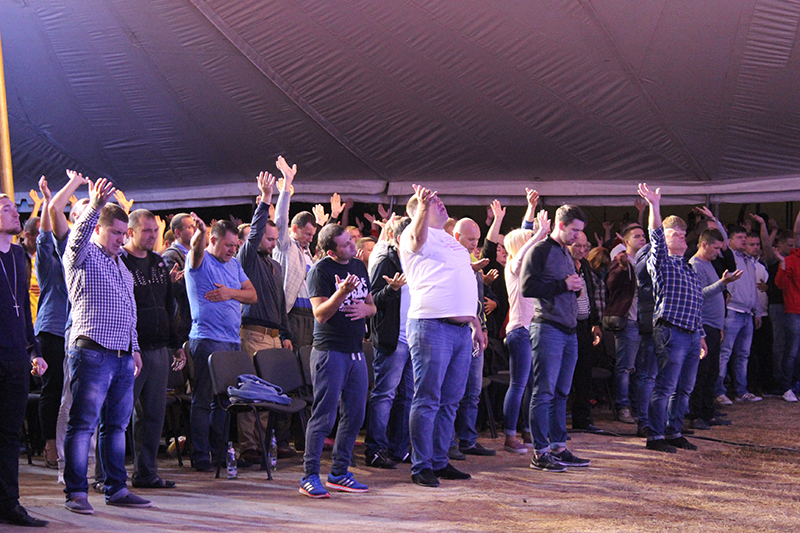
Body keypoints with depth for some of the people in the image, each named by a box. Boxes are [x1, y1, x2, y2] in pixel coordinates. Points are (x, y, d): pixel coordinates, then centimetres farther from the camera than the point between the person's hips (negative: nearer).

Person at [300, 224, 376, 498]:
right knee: (324, 415, -8)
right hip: (329, 349, -7)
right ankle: (310, 476, -4)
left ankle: (339, 473, 18)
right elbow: (320, 314, -15)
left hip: (356, 350, 7)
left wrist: (366, 308, -1)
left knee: (355, 414, 9)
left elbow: (371, 305, 22)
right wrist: (342, 293, -30)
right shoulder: (321, 270, -9)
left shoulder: (359, 266, 13)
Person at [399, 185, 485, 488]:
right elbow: (417, 239, -26)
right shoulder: (415, 235, 0)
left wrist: (476, 326, 24)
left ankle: (440, 461, 18)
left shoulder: (452, 242, 25)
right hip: (431, 325, -8)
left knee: (450, 401, 10)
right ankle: (421, 466, -1)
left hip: (462, 329, 8)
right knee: (428, 400, -6)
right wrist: (424, 205, -41)